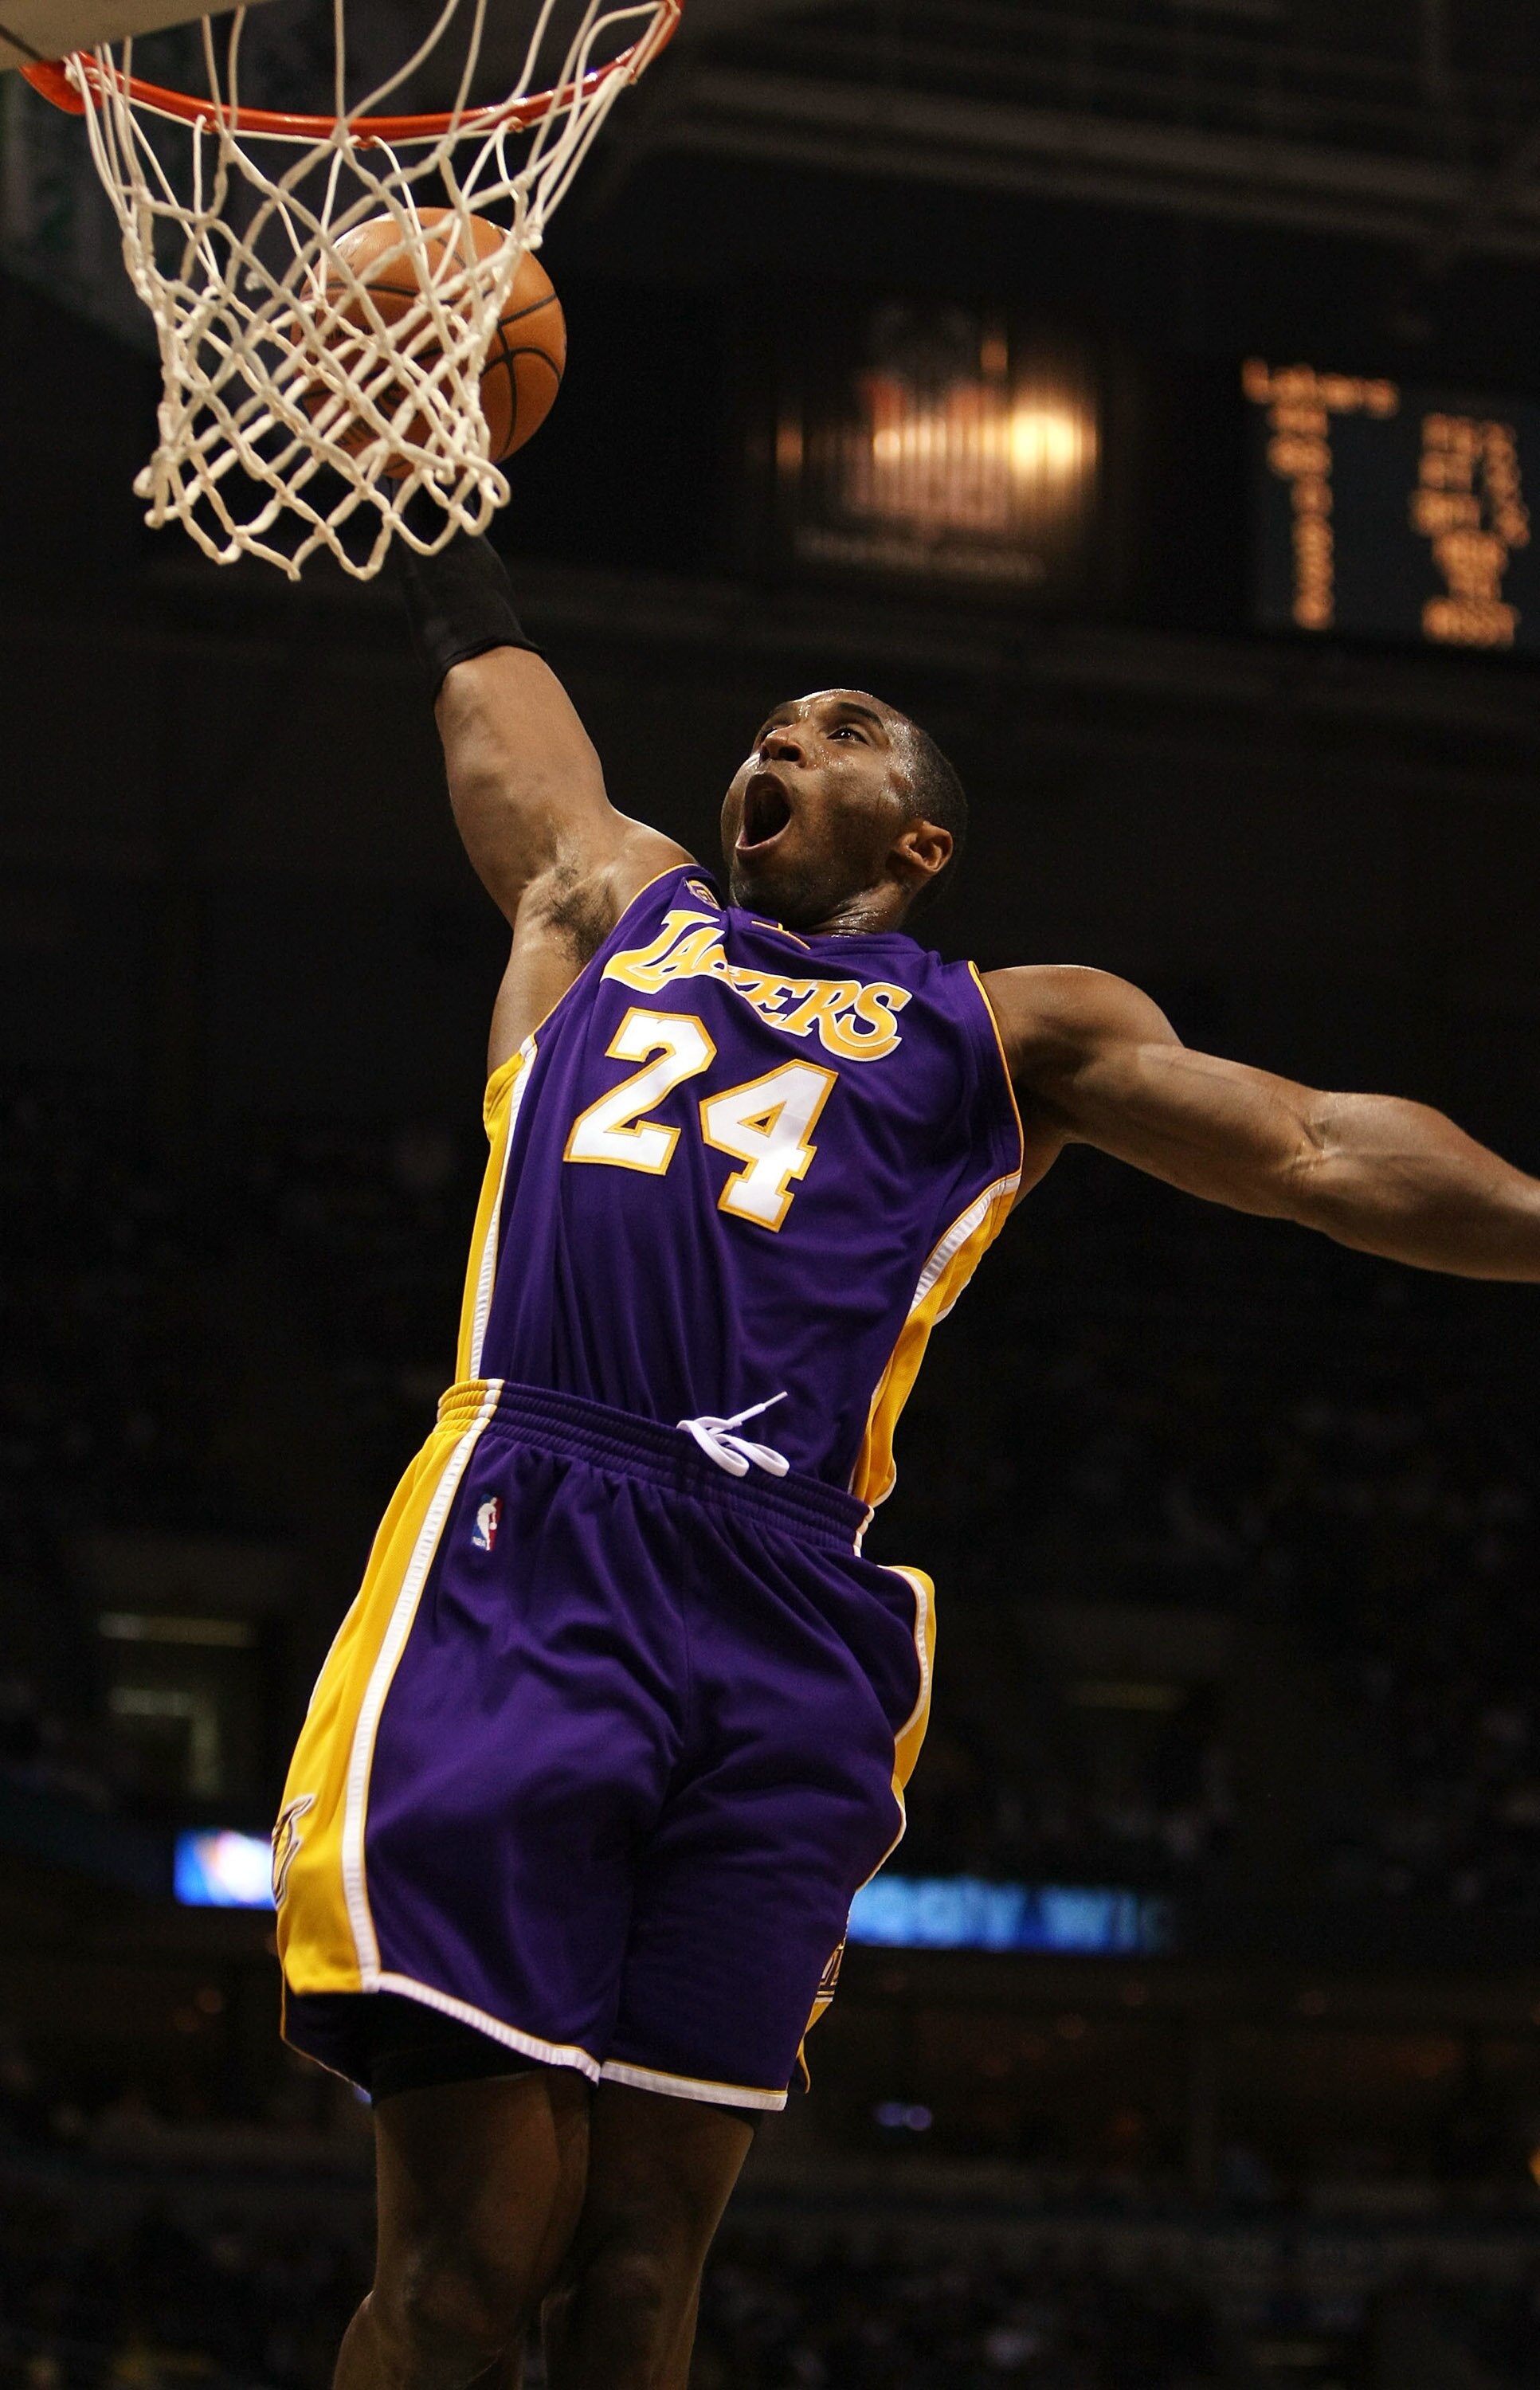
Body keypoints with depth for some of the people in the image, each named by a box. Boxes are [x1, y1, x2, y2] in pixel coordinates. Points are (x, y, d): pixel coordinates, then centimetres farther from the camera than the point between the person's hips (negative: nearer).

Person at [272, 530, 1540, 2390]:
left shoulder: (1003, 1032, 24)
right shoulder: (607, 905, 28)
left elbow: (1322, 1153, 15)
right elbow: (483, 674, 41)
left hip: (787, 1627, 1)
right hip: (526, 1552, 0)